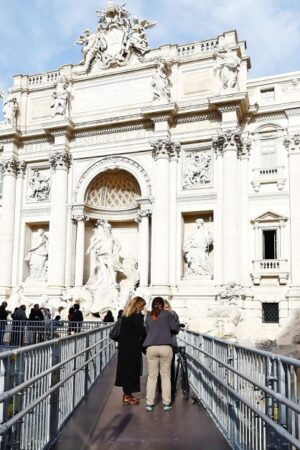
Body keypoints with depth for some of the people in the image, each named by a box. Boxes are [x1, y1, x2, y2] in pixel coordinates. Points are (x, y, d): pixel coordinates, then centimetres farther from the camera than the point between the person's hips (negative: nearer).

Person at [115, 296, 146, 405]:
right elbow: (141, 331, -19)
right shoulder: (136, 316, -16)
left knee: (125, 369, 14)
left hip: (124, 347, 9)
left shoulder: (126, 315, 12)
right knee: (131, 370, 0)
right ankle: (127, 396, 6)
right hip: (132, 348, -9)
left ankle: (126, 393, 25)